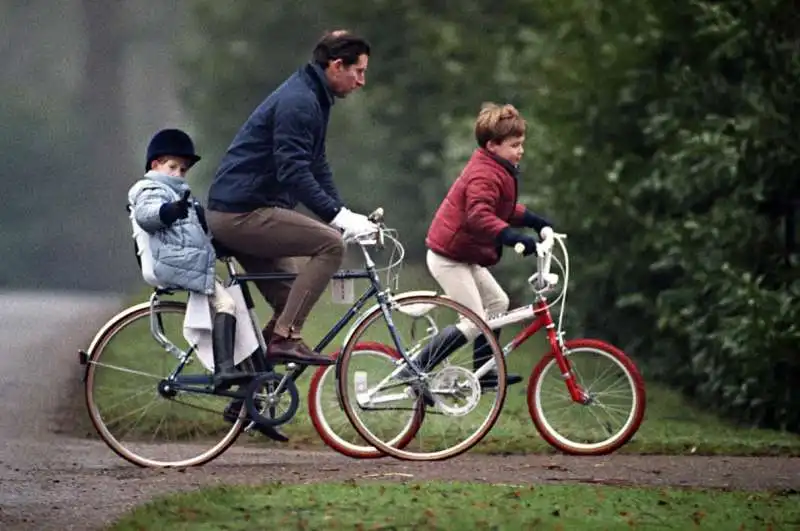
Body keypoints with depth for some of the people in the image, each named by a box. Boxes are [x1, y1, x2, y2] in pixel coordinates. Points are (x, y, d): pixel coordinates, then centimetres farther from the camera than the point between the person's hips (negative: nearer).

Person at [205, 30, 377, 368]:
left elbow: (316, 167, 21)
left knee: (290, 298, 14)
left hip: (238, 215, 11)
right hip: (242, 213, -11)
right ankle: (286, 336, -21)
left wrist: (344, 214, 9)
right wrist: (338, 217, -28)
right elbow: (293, 172, -25)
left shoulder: (312, 99, 17)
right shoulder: (298, 102, -16)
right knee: (330, 243, -20)